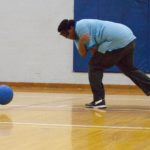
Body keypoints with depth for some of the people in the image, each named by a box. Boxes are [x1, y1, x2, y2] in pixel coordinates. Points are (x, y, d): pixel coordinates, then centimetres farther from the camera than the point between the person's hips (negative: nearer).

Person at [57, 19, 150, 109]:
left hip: (117, 41, -11)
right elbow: (83, 54, 10)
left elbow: (93, 49, -10)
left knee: (95, 66, -3)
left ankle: (98, 101, -4)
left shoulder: (80, 27, -10)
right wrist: (80, 42, -7)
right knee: (129, 69, 26)